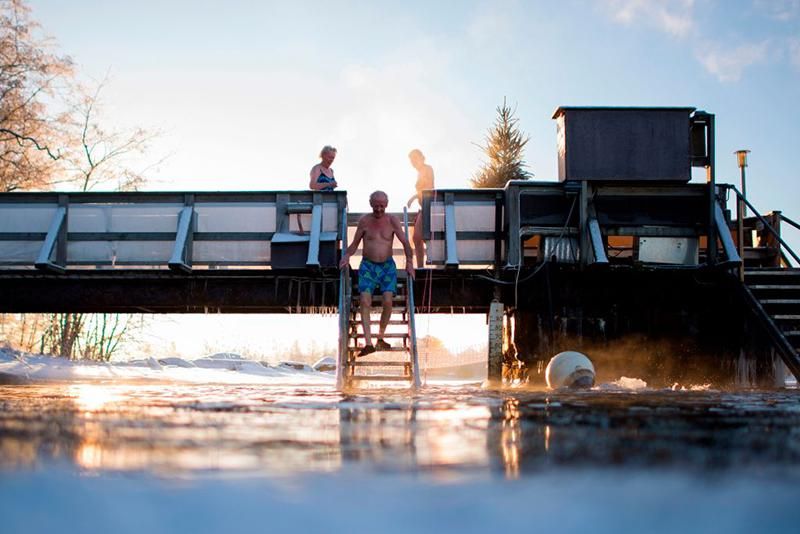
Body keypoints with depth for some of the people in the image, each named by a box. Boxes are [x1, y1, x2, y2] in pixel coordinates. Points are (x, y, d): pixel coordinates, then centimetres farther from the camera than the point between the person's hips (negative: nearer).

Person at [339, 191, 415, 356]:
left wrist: (409, 262, -12)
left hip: (387, 265, 0)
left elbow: (405, 242, 0)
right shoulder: (364, 220, 1)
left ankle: (380, 339, 0)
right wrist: (347, 256, -11)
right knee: (365, 301, -18)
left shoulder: (392, 220, -1)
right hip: (368, 266, 0)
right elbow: (354, 244, 8)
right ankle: (368, 343, -22)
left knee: (388, 300, -17)